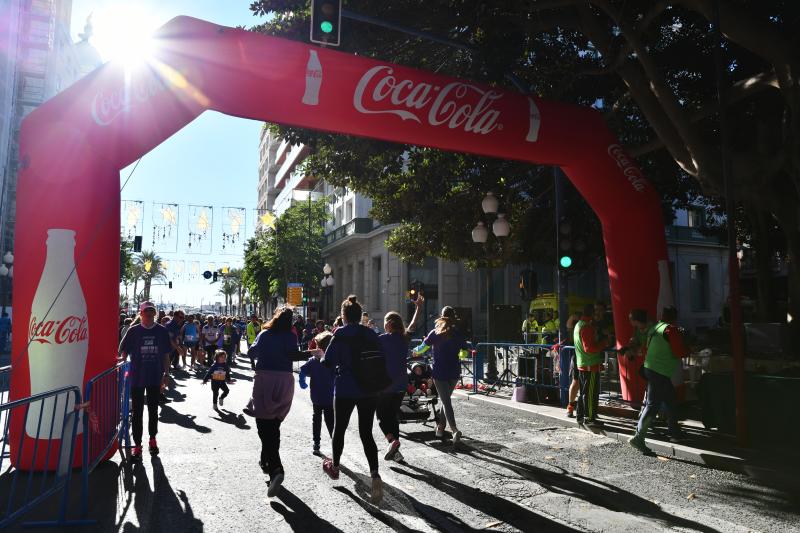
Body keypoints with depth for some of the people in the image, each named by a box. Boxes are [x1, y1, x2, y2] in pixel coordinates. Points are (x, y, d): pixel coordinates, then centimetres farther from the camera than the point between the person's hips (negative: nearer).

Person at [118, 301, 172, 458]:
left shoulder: (162, 331, 0)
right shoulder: (133, 331, -3)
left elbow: (166, 355, 5)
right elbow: (123, 352, 3)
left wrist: (165, 375, 3)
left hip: (155, 378, 1)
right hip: (136, 378, -1)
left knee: (153, 410, 14)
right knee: (137, 411, 4)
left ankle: (152, 439, 30)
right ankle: (137, 444, 13)